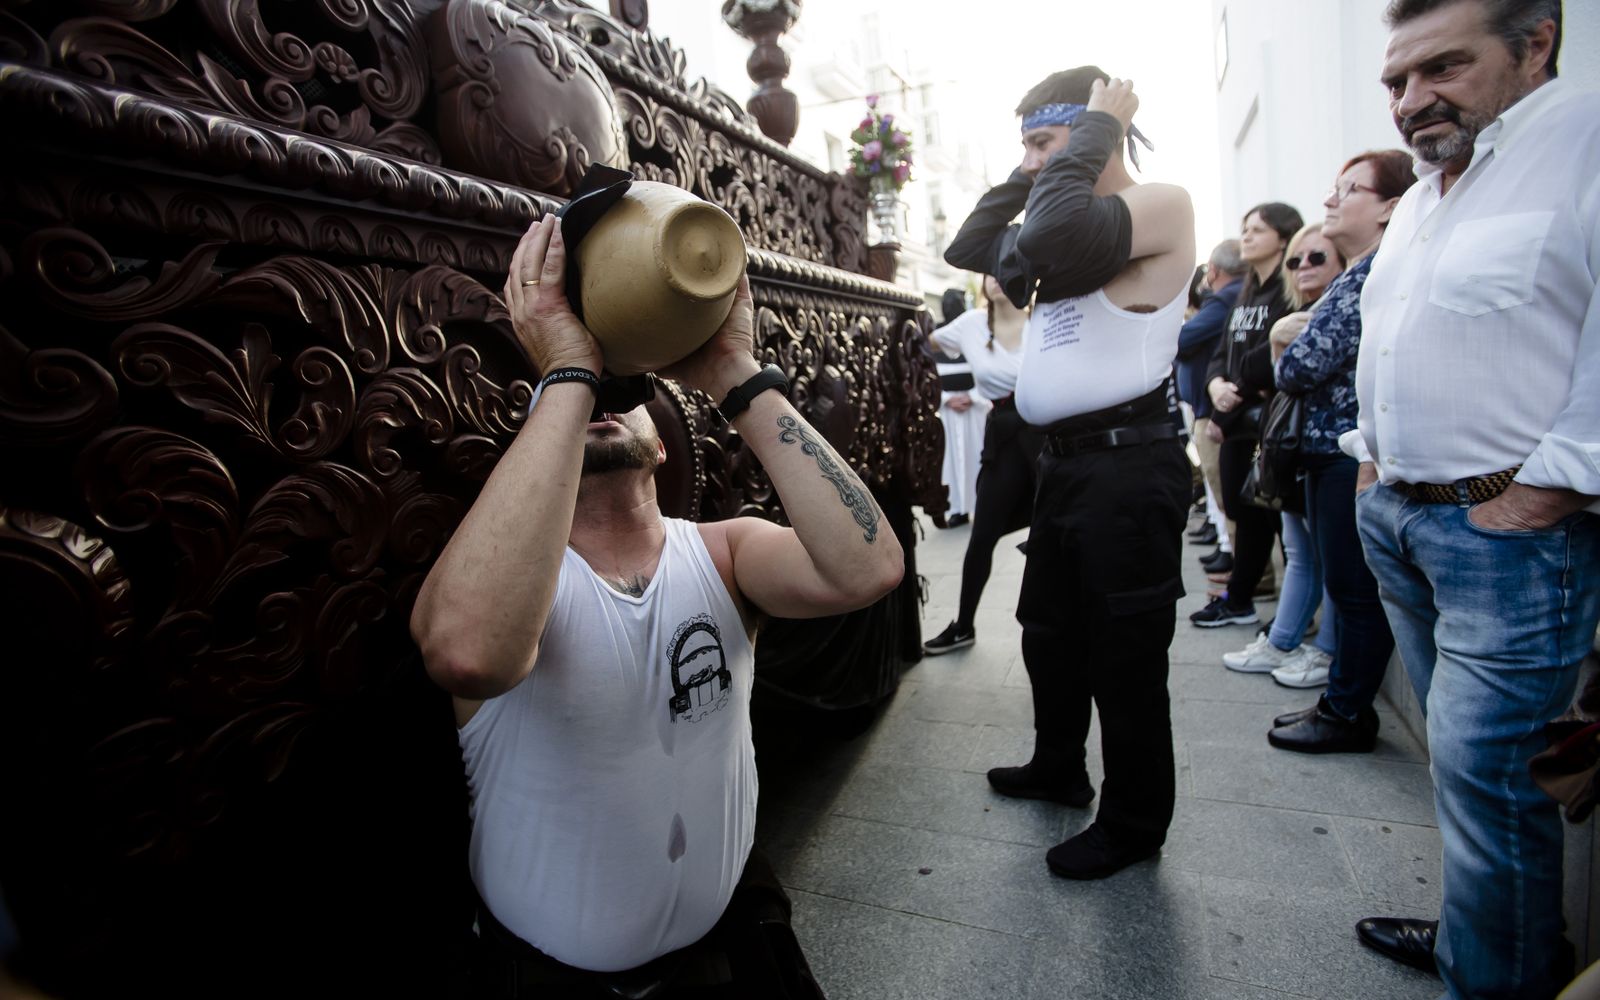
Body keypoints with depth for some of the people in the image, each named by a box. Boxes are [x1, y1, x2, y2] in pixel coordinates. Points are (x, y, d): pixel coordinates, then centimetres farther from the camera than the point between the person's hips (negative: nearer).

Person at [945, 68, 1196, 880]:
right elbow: (966, 248, 17)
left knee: (1124, 657, 3)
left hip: (1128, 468, -9)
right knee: (1048, 632, 21)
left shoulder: (1161, 206, -11)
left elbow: (1052, 234, -29)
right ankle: (1058, 768, 42)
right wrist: (1029, 174, 10)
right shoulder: (1069, 221, 16)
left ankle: (1134, 825, 23)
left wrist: (1095, 131, -14)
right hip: (1063, 463, 10)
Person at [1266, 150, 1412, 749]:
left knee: (1356, 591, 1)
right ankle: (1343, 698, 29)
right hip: (1337, 451, 10)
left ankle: (1347, 716, 14)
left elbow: (1304, 366, -20)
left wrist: (1283, 359, 0)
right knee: (1352, 589, 17)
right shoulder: (1364, 273, 18)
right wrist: (1295, 353, -1)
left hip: (1353, 455, -10)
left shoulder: (1374, 274, -15)